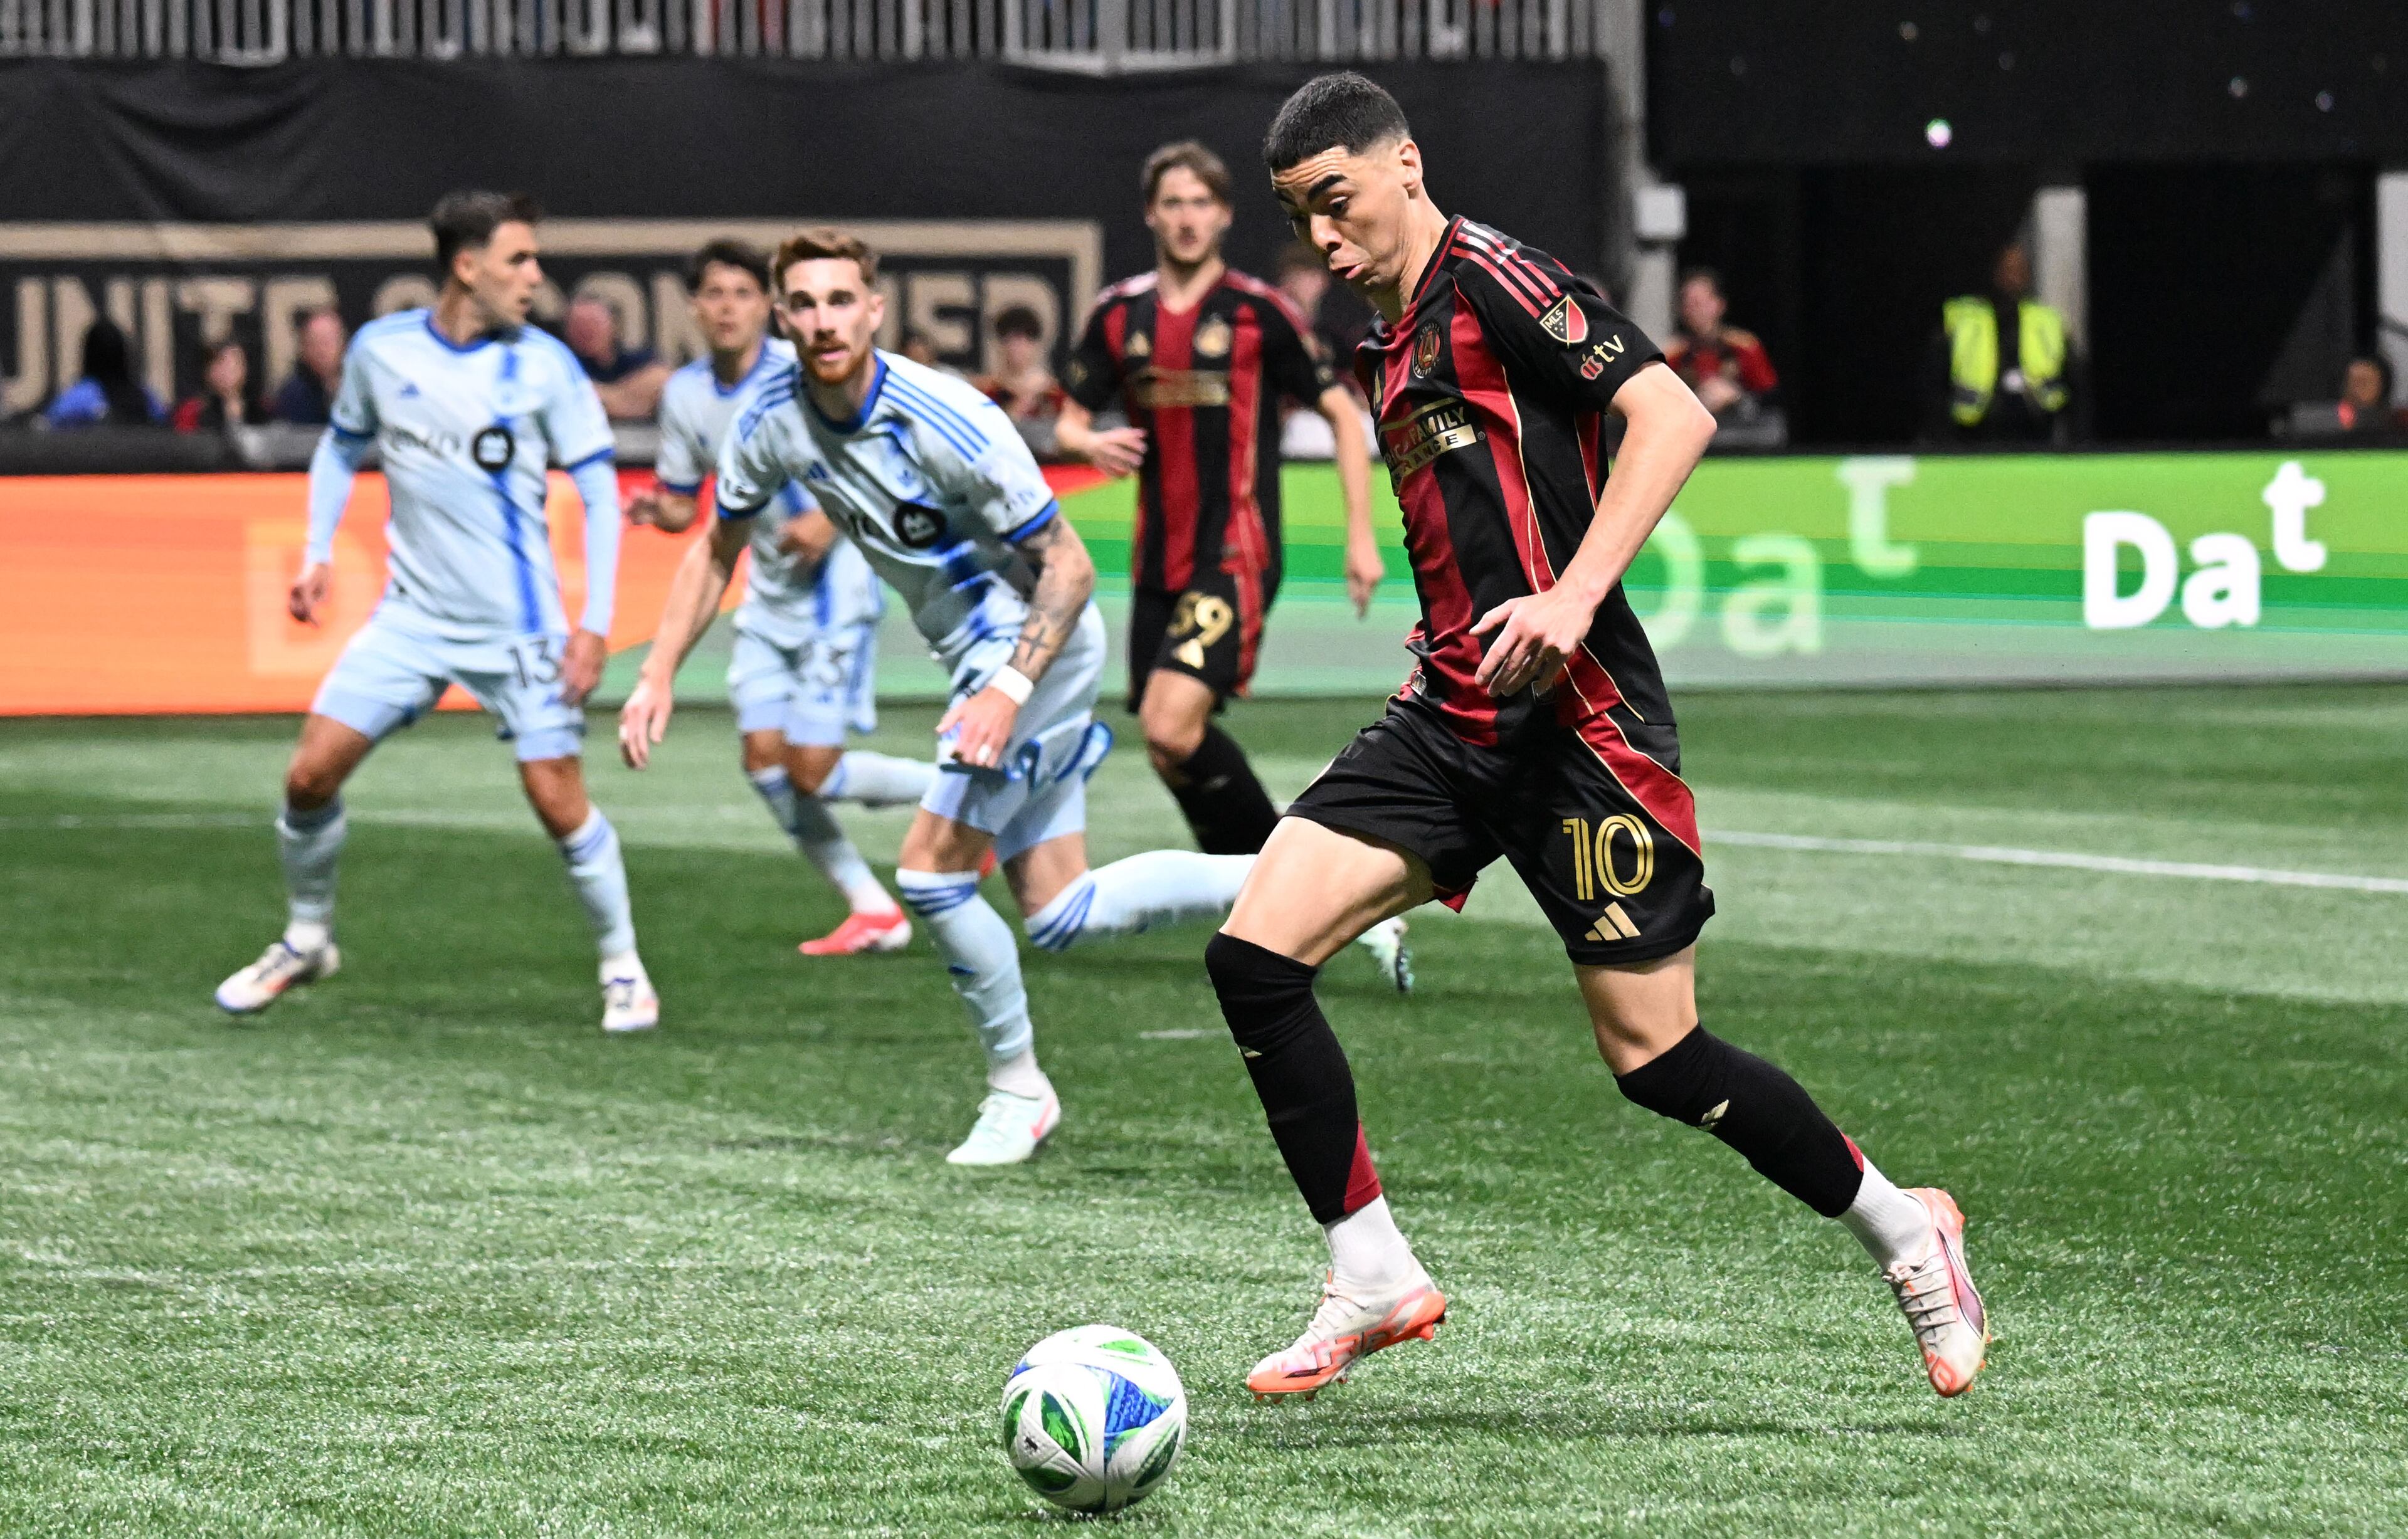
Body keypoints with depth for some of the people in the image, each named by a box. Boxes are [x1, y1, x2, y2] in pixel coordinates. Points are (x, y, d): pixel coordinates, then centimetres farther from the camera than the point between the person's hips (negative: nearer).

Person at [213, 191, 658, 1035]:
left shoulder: (545, 367, -8)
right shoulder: (381, 349, -1)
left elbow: (599, 490, -4)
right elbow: (342, 445, 17)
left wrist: (595, 624, -12)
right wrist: (317, 554, 6)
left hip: (517, 624, -3)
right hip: (413, 615, 3)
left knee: (559, 801, -9)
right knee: (311, 774, -3)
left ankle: (623, 966, 11)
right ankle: (306, 939, 20)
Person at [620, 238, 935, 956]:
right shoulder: (685, 396, 2)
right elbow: (684, 507, 12)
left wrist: (832, 520, -22)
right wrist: (661, 509, -11)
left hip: (835, 581, -7)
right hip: (768, 593, 7)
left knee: (812, 769, -12)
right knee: (763, 755, -3)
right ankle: (873, 911, 8)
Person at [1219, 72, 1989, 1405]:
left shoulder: (1490, 282, -10)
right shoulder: (1388, 341, 17)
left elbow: (1674, 417, -19)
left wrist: (1572, 598, -26)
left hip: (1574, 721, -8)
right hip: (1450, 718, 8)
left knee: (1653, 1055, -5)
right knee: (1253, 953, -7)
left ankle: (1903, 1232, 17)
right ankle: (1373, 1282, 2)